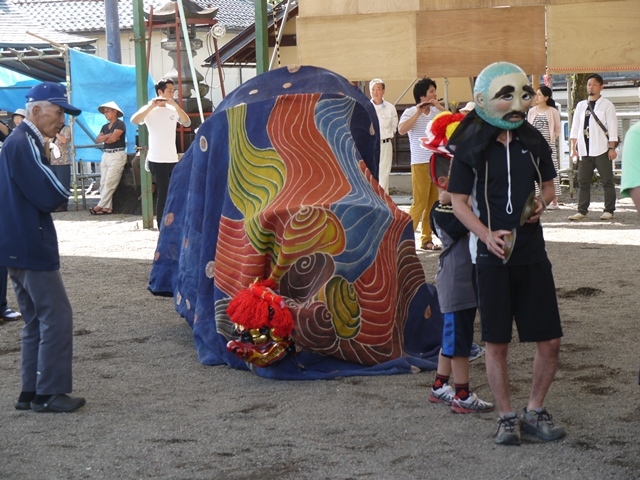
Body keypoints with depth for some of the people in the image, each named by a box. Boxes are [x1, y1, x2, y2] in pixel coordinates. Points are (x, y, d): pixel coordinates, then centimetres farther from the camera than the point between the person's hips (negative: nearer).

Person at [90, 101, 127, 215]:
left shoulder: (120, 124, -5)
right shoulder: (105, 127, 19)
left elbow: (113, 138, -15)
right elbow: (97, 140, 7)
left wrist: (104, 139, 5)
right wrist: (108, 135, -8)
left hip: (117, 155, -8)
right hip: (105, 155, 8)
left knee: (109, 183, -10)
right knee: (103, 183, 2)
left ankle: (100, 206, -9)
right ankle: (107, 207, 1)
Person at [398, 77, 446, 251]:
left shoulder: (437, 112, 10)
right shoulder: (410, 112, -3)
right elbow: (401, 130, -19)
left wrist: (440, 107, -7)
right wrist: (418, 112, -17)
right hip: (420, 163, -5)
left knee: (433, 203, 6)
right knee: (420, 203, -7)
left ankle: (426, 239, 13)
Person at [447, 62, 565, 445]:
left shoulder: (533, 140, 5)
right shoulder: (471, 147, -5)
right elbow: (458, 200, -3)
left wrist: (541, 203, -6)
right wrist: (487, 235, -18)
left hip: (532, 251, 3)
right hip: (493, 255, -3)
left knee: (550, 341, 3)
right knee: (497, 343, 3)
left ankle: (535, 411, 21)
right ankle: (507, 417, 17)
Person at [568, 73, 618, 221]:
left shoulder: (606, 105, 1)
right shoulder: (581, 105, 13)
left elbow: (612, 127, -3)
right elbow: (575, 127, 13)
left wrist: (612, 148, -8)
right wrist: (574, 147, 6)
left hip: (602, 150, -4)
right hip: (585, 151, 4)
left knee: (607, 181, 0)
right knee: (583, 182, 2)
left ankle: (609, 211, 5)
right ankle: (582, 211, 4)